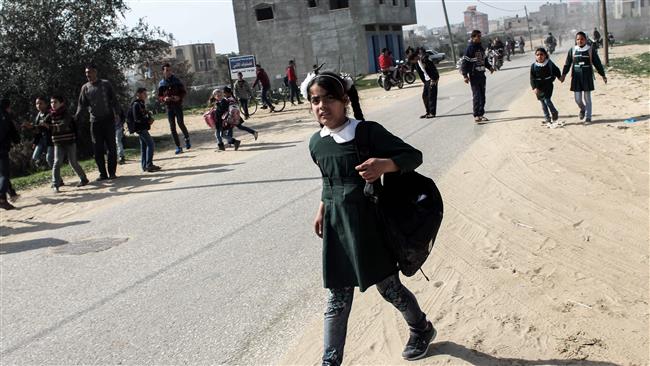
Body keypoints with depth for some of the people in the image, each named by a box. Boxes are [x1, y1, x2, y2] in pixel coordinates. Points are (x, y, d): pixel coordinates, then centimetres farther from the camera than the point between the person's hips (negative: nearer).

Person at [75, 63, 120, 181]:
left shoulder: (105, 84, 2)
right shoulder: (85, 87, 8)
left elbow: (114, 99, 1)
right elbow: (81, 104, 6)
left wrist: (116, 113, -11)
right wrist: (77, 117, -8)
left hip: (108, 119, -2)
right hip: (95, 121, 2)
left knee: (111, 147, 0)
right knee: (97, 149, 1)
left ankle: (112, 172, 6)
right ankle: (103, 173, 7)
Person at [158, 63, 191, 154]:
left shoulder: (176, 81, 2)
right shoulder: (161, 83, 7)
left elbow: (184, 92, 4)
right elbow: (159, 96, 10)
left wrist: (179, 97, -16)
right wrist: (164, 98, -13)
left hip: (178, 105, -2)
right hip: (169, 107, 2)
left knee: (180, 123, -13)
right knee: (172, 127, 0)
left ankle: (187, 138, 16)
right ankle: (178, 147, 6)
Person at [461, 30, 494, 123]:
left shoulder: (481, 48, 12)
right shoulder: (469, 48, -11)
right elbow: (465, 62, -14)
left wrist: (489, 67, 11)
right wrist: (465, 75, -19)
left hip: (482, 74, 7)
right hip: (474, 75, -7)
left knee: (482, 96, 9)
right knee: (476, 96, -8)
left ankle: (481, 114, 17)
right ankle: (476, 115, -5)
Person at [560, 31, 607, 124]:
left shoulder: (590, 50, 0)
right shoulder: (572, 50, 3)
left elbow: (597, 63, 4)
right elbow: (567, 64, 7)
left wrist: (603, 75, 4)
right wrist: (563, 74, -1)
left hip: (587, 77, -1)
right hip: (576, 77, 1)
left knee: (587, 98, 2)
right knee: (577, 98, 1)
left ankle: (588, 117, 11)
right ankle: (582, 109, 33)